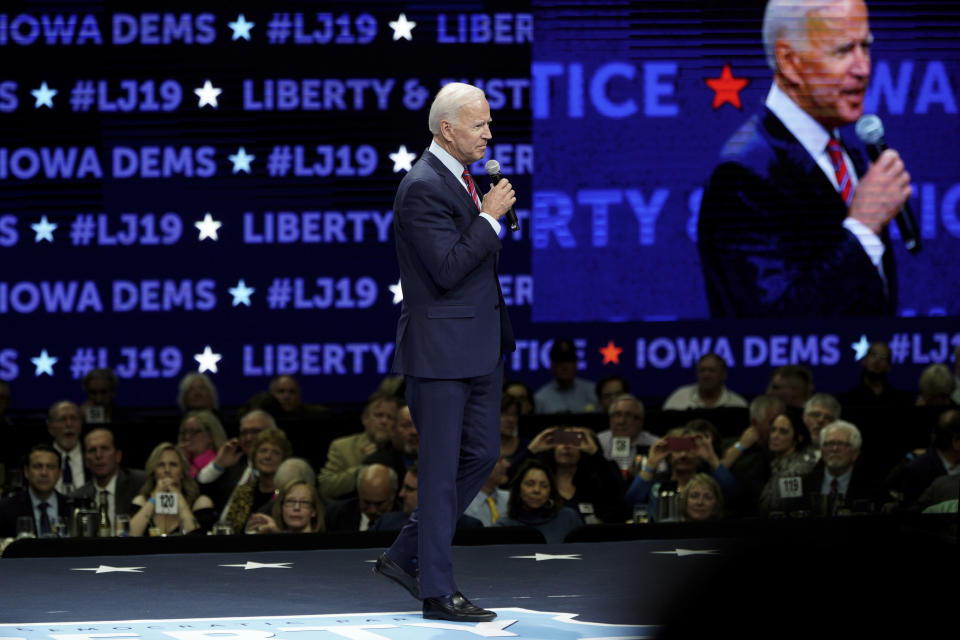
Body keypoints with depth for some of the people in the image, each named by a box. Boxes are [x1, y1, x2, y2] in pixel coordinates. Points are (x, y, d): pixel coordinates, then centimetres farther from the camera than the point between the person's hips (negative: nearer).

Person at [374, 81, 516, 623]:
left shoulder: (463, 179, 14)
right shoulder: (423, 187, -17)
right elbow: (448, 269, -23)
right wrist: (490, 218, -18)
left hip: (481, 345, 10)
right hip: (442, 349, -10)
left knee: (482, 455, 12)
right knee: (442, 470, -4)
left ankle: (407, 557, 22)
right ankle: (437, 591, 2)